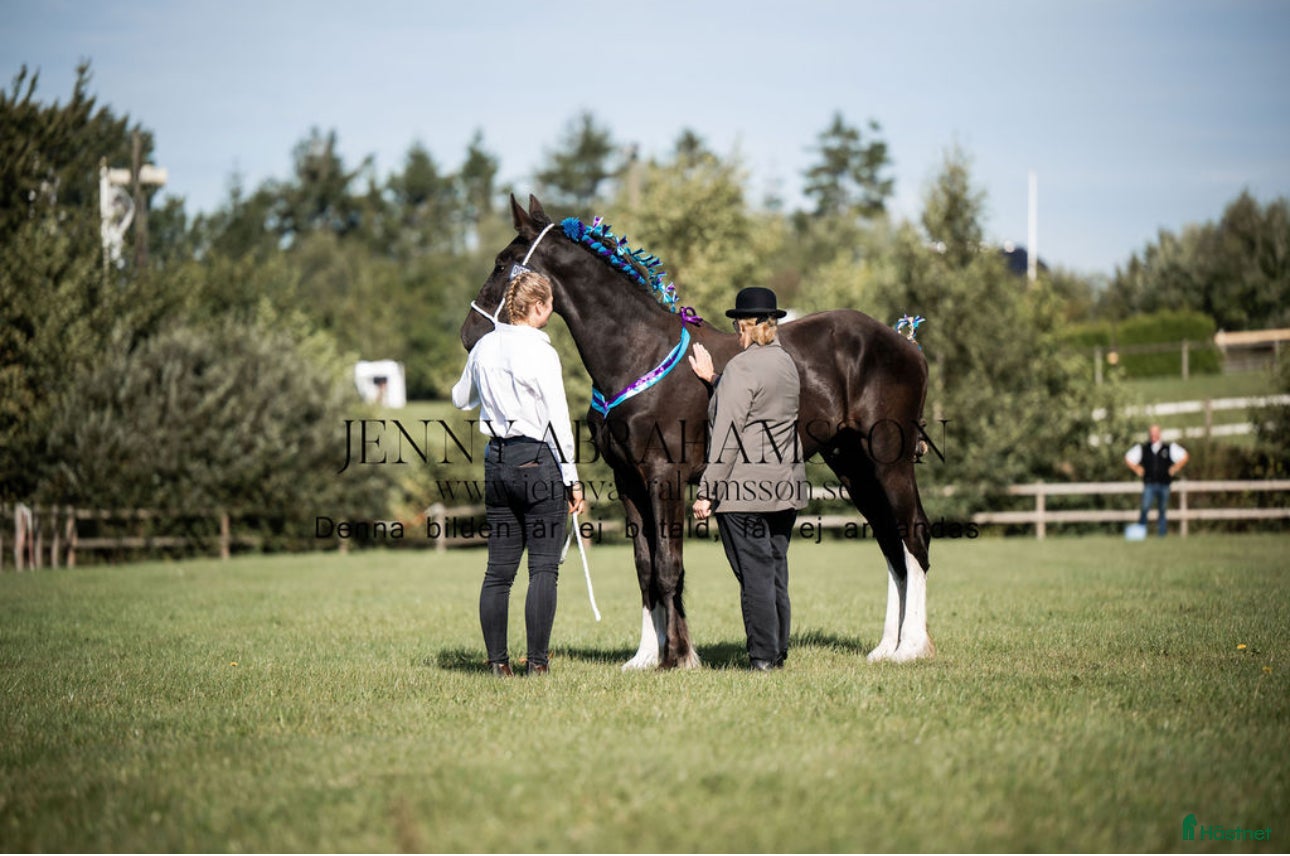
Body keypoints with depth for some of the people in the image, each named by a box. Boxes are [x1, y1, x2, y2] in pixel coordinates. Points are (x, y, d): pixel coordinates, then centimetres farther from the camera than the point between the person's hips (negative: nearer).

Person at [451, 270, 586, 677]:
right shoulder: (540, 352, -12)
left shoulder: (483, 348, 6)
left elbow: (461, 399, 23)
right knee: (544, 567, -1)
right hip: (538, 461, -6)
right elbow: (557, 421, -12)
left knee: (499, 568, 9)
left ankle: (497, 660, 10)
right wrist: (572, 480, -7)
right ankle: (537, 660, -3)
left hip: (496, 460, 6)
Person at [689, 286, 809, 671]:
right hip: (785, 484, 8)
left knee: (754, 570, -4)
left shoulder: (741, 367, -13)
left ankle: (763, 655, -3)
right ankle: (778, 651, 18)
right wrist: (713, 379, 21)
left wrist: (706, 492, -15)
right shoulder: (786, 363, 11)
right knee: (776, 567, 13)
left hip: (744, 487, -8)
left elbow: (727, 434, -17)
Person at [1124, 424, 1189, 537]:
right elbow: (1128, 458, 17)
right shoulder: (1142, 449, 5)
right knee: (1145, 508, -16)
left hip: (1164, 484, 1)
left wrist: (1174, 468, 5)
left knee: (1163, 510, 6)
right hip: (1149, 484, -1)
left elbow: (1184, 456, 12)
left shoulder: (1169, 448, 4)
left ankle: (1161, 534, 13)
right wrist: (1138, 469, 8)